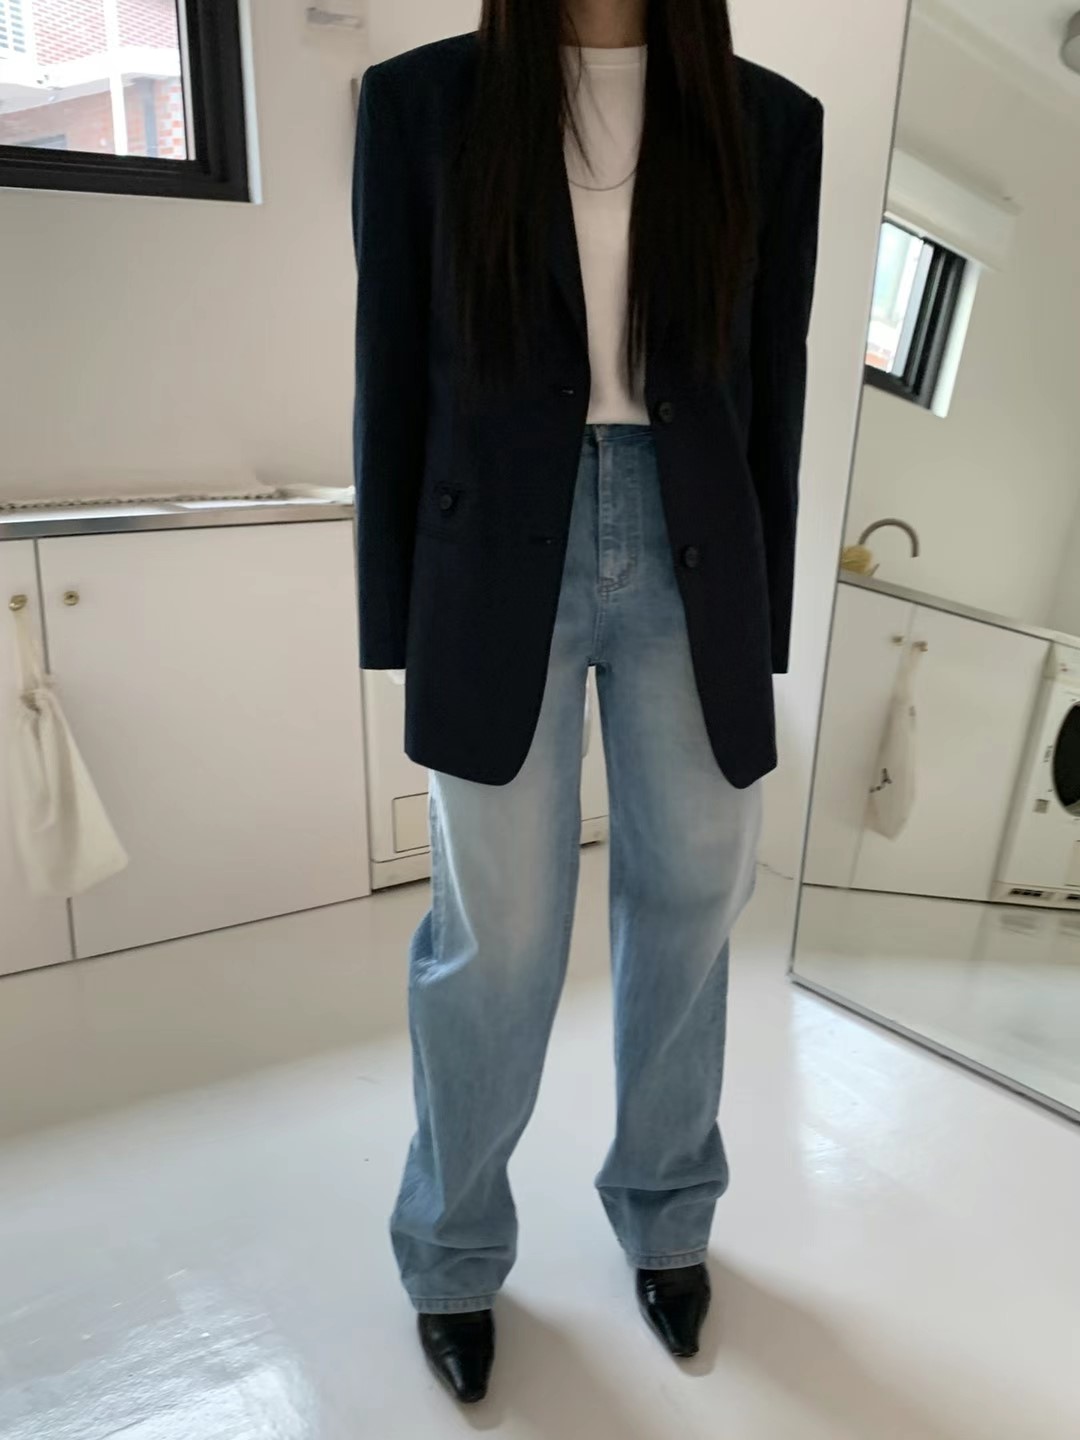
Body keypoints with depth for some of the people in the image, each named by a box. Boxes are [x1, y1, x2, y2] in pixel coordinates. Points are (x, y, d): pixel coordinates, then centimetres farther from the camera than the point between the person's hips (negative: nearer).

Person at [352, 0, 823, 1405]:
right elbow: (392, 369, 2)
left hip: (691, 558, 3)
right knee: (494, 941, 3)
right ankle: (454, 1249, 30)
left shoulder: (767, 121, 7)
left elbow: (775, 384, 7)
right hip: (502, 559, -2)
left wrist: (759, 623, 6)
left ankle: (668, 1215, 37)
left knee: (688, 910, 11)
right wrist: (395, 630, 0)